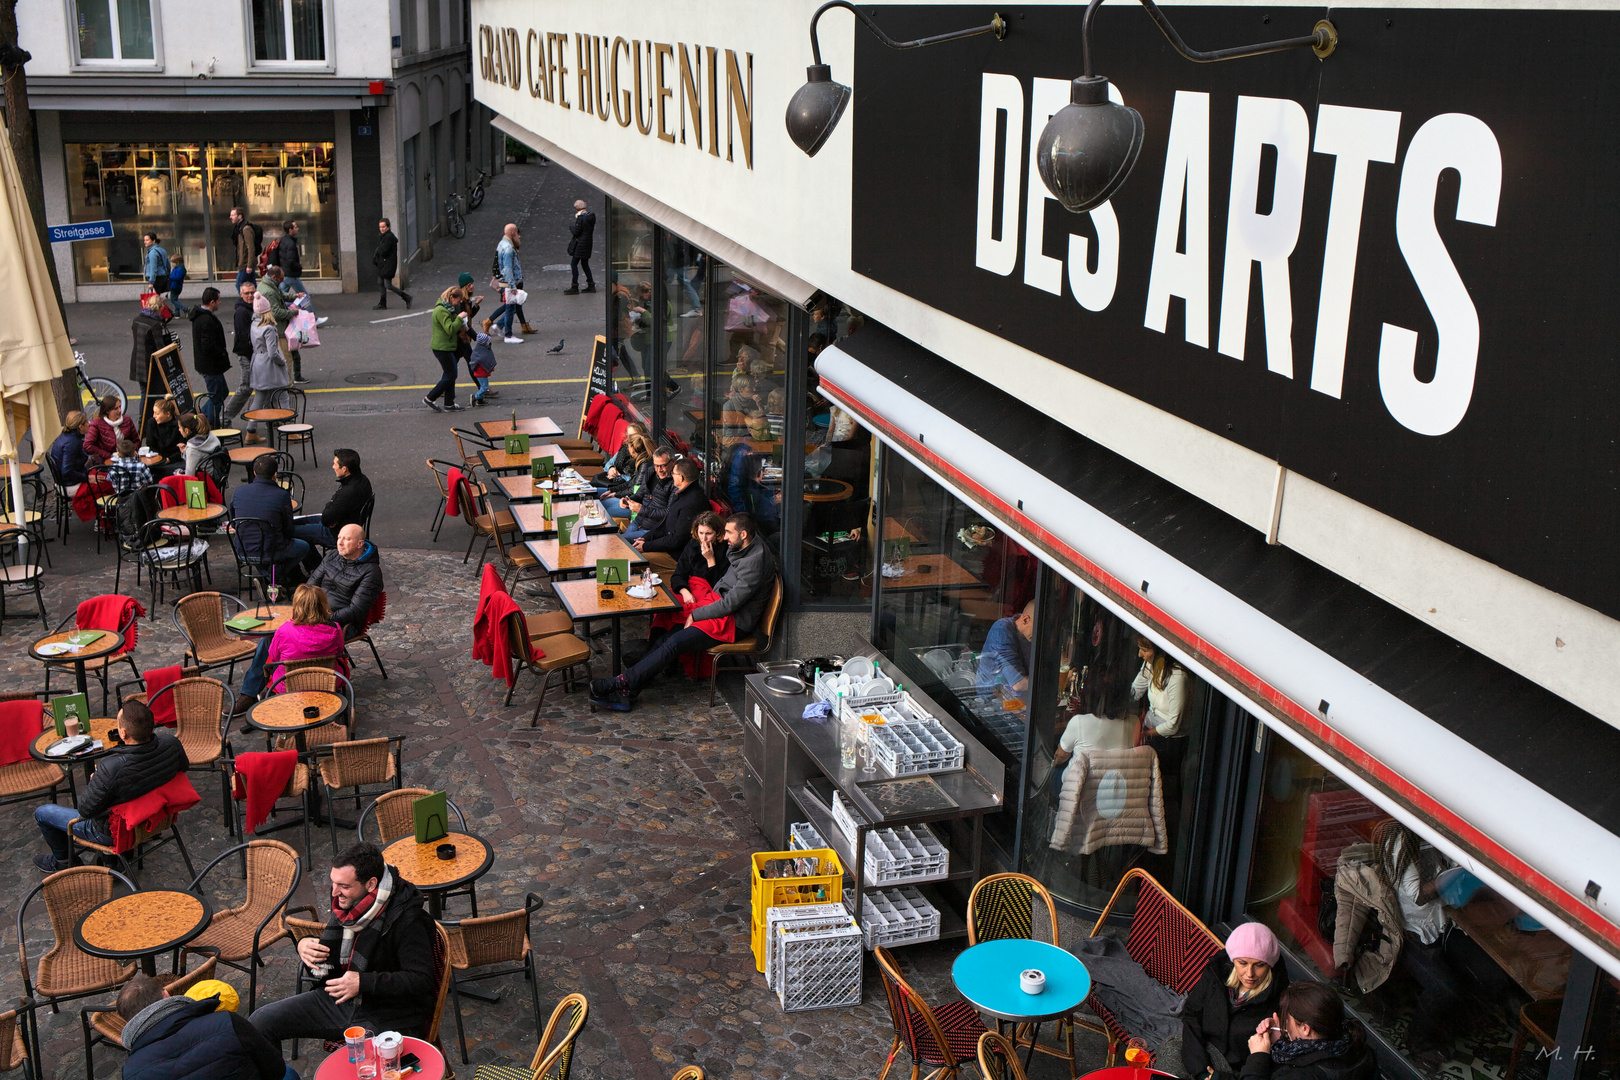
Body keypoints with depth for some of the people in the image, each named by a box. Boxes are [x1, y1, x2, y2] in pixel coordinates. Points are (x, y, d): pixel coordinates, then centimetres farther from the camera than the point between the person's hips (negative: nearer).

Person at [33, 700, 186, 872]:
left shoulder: (110, 769, -41)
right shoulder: (170, 743, -26)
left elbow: (85, 810, -24)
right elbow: (184, 766, 0)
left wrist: (93, 780, -4)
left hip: (112, 832, -6)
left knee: (42, 812, 19)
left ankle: (62, 862, 43)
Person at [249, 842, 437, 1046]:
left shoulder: (407, 920, -21)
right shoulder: (346, 902, 3)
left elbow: (421, 980, -22)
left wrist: (364, 982, -26)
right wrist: (304, 946, -1)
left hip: (388, 1019, -8)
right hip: (338, 1000, 8)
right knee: (260, 1021, 0)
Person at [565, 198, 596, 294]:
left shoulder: (581, 217, -18)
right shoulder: (591, 215, 7)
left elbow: (575, 232, -18)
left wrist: (571, 226, 2)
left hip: (580, 244, -9)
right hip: (588, 242, 9)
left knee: (573, 264, -2)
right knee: (585, 264, 18)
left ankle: (575, 287, -2)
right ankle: (591, 285, 19)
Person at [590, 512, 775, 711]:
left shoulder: (754, 563, -23)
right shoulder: (742, 549, 8)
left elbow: (730, 604, -23)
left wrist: (695, 615, -13)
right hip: (723, 607, 9)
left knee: (674, 643, -19)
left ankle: (624, 683, -18)